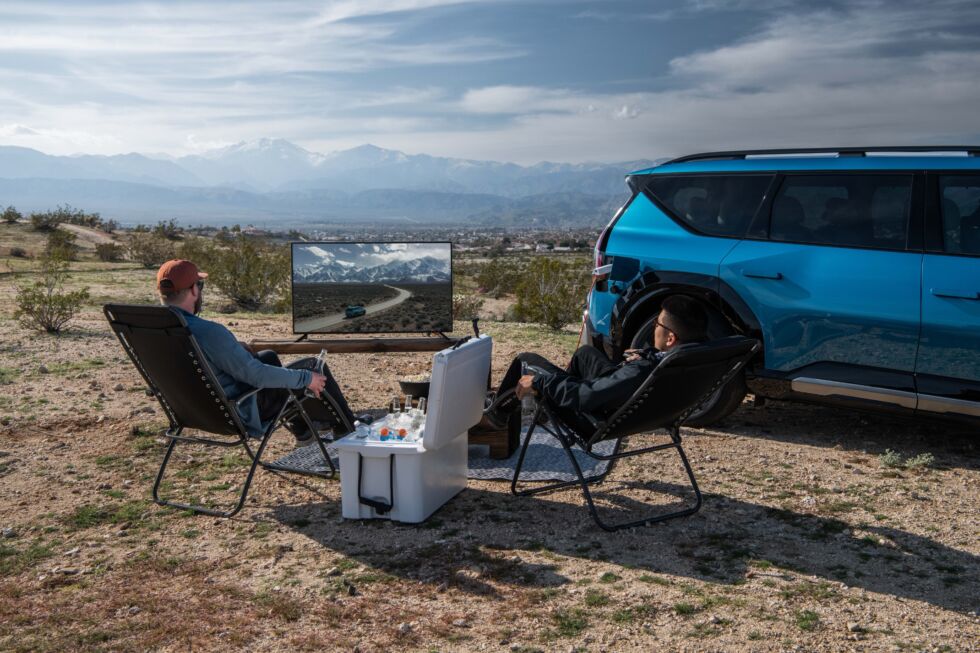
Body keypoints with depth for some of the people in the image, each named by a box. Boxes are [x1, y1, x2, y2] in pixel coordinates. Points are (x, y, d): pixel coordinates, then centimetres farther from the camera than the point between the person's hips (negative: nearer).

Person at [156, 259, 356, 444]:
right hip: (241, 414, -8)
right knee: (313, 368, 6)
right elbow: (256, 375, -27)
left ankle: (301, 428, 38)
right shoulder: (208, 332, -33)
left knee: (268, 356, 27)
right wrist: (306, 378, -13)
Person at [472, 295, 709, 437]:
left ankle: (495, 417, 30)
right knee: (585, 352, 30)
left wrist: (539, 382, -20)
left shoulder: (642, 372, -42)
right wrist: (646, 355, -6)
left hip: (601, 418, -7)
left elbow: (584, 396, -33)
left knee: (526, 361, 6)